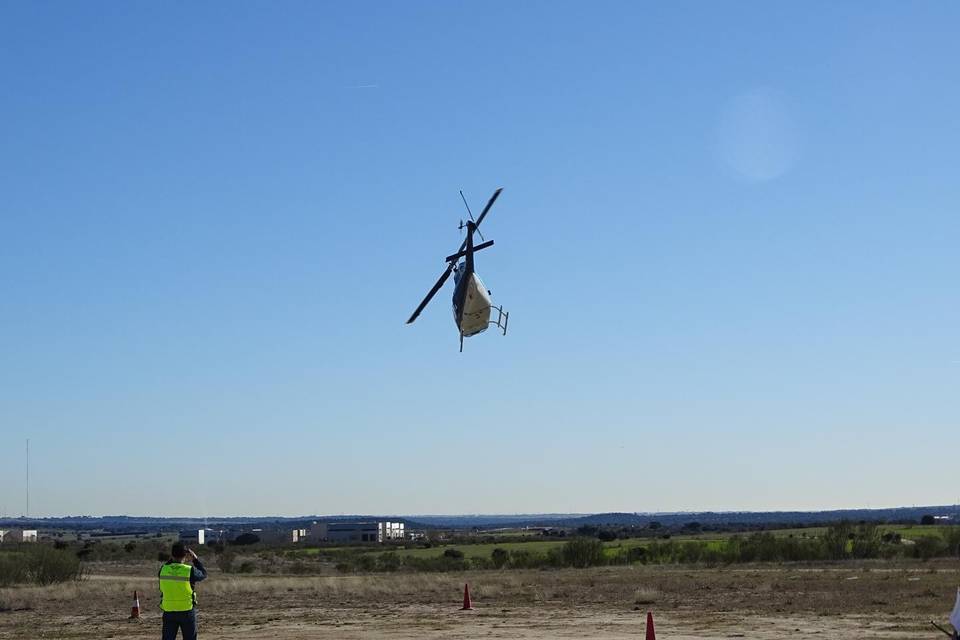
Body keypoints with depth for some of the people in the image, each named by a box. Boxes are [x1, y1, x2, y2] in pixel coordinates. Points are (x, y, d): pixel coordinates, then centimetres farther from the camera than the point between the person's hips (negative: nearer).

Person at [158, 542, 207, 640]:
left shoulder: (164, 569, -6)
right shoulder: (189, 570, -14)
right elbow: (203, 574, 6)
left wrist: (171, 559, 15)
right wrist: (195, 559, 12)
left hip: (168, 612, 2)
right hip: (187, 612, -2)